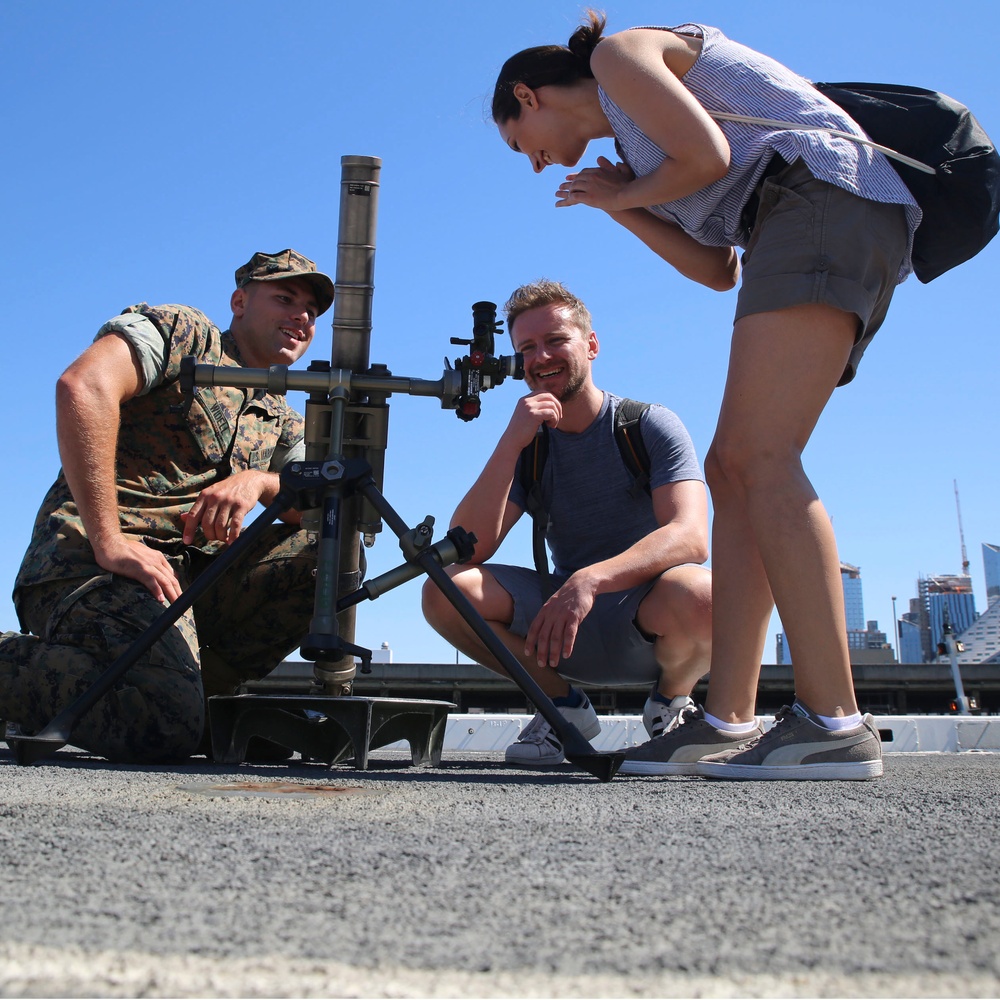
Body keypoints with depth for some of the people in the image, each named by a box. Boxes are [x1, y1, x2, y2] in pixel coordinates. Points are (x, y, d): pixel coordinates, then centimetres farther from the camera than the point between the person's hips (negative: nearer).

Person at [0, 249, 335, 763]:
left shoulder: (282, 421, 23)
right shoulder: (183, 331, 4)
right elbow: (84, 385, -16)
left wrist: (259, 480, -14)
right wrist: (109, 540, -23)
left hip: (194, 576, 7)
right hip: (91, 563, -7)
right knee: (164, 728, -30)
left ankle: (194, 680, -6)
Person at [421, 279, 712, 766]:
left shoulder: (649, 425, -7)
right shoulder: (527, 445, 2)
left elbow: (690, 537, -24)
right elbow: (468, 549, -12)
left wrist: (590, 580, -39)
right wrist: (510, 443, -22)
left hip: (647, 622, -3)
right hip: (566, 625, 3)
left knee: (698, 595, -37)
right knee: (445, 591, -18)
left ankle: (670, 701, -1)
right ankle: (565, 706, 3)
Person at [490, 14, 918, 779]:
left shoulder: (620, 53, 7)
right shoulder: (633, 136, 31)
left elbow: (708, 155, -10)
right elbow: (719, 269, 20)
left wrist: (626, 194, 8)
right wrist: (621, 208, 20)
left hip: (820, 196, -9)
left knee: (760, 458, -20)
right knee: (731, 467, 0)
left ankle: (834, 723, -23)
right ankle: (728, 721, -5)